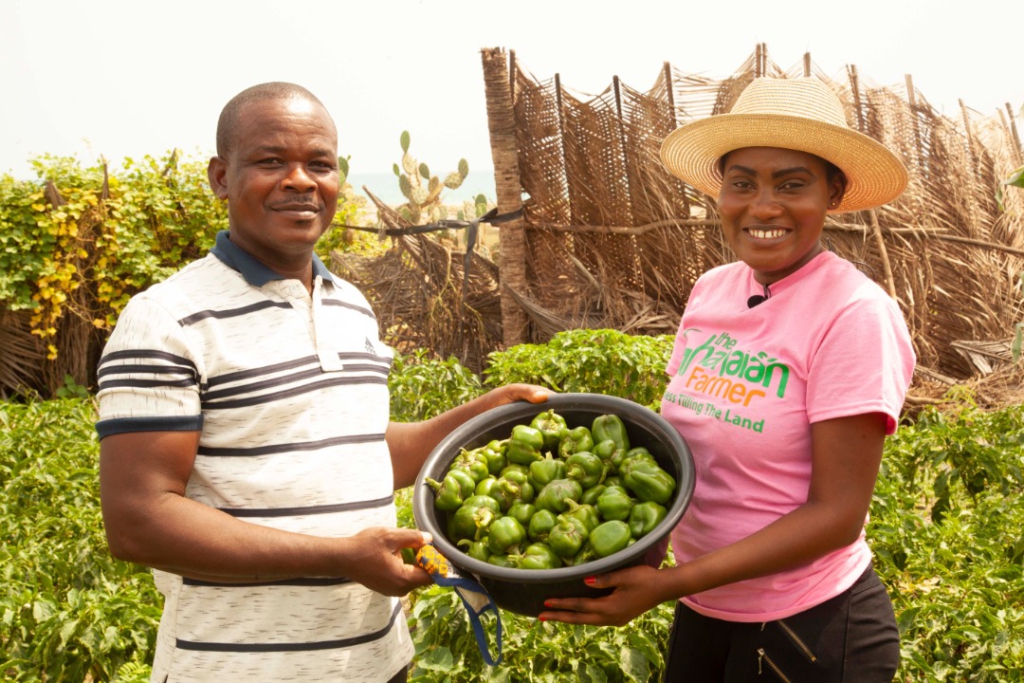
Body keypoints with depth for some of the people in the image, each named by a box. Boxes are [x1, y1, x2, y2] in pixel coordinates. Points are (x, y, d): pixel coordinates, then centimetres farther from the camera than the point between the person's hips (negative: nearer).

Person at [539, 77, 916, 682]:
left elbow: (837, 514, -21)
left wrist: (668, 584, -26)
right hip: (703, 611, 6)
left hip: (812, 631, -6)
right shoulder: (711, 290, -1)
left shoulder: (855, 315, -20)